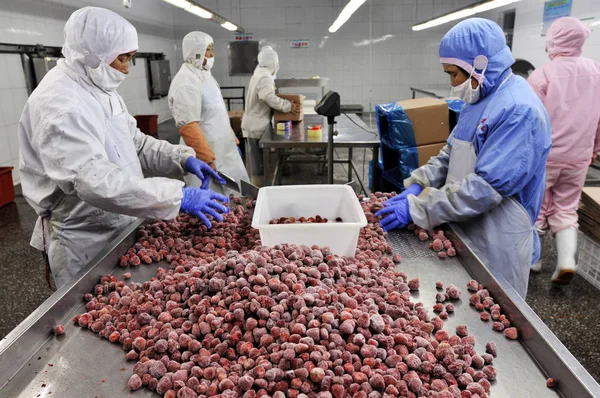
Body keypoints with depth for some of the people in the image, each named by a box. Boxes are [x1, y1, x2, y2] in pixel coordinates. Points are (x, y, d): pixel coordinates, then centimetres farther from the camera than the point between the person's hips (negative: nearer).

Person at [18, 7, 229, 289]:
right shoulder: (58, 104, -25)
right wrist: (180, 196, -37)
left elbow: (136, 143, 12)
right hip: (86, 243, -9)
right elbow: (95, 182, -35)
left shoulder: (102, 91, 8)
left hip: (119, 228, 9)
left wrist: (182, 158, -5)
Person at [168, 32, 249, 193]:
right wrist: (208, 160, -27)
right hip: (209, 156, -9)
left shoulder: (204, 75, 13)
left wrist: (233, 140, 22)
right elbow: (188, 127, -26)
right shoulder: (186, 82, -18)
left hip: (224, 151, 10)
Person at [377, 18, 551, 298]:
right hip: (467, 229, 8)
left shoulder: (519, 110, -24)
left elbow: (487, 186, -28)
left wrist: (416, 209, -26)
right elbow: (450, 155, 11)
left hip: (497, 241, -8)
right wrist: (416, 187, -5)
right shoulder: (479, 101, 7)